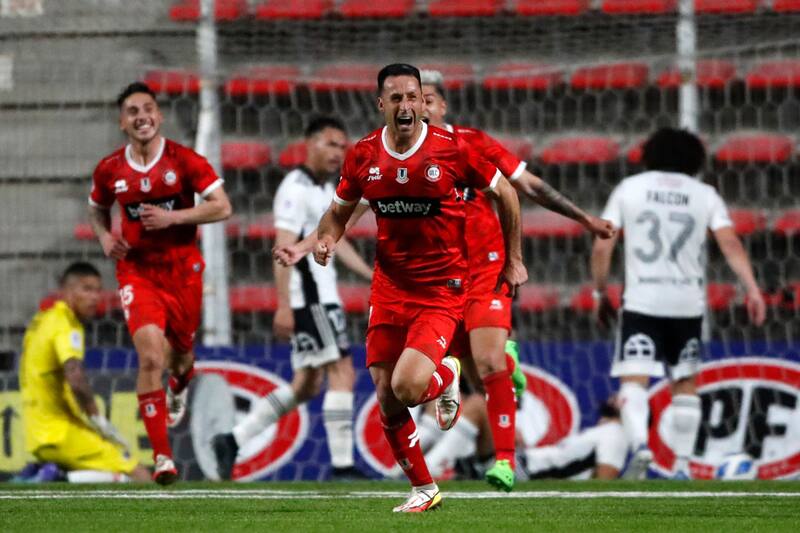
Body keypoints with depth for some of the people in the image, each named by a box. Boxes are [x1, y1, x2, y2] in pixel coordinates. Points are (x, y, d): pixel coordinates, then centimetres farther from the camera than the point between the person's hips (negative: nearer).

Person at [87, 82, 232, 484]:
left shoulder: (184, 160, -8)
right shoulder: (109, 170, 0)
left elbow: (222, 207, -10)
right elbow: (97, 209, 19)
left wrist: (173, 217, -21)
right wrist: (105, 237, -2)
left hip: (183, 270, 0)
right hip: (136, 272, 0)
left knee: (179, 353, 16)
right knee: (150, 356, -18)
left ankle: (180, 385, 60)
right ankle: (162, 456, -16)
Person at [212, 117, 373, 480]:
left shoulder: (326, 189, 18)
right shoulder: (297, 189, -13)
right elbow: (283, 249, -19)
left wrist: (372, 276, 19)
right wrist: (283, 306, -24)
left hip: (321, 296, 10)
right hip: (308, 296, -10)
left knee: (307, 385, 12)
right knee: (342, 373, -11)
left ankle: (233, 442, 15)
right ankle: (342, 467, -11)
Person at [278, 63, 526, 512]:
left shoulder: (451, 150, -10)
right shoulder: (363, 156, 0)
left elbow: (505, 193, 4)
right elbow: (339, 212, 16)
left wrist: (514, 260, 8)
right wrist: (323, 242, -6)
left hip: (441, 290, -4)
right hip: (389, 286, 4)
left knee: (406, 387, -22)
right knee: (386, 402, 2)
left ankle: (446, 375, 14)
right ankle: (424, 490, 22)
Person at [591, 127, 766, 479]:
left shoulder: (629, 188, 7)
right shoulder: (704, 195, 8)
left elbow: (602, 248, 2)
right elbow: (730, 243, -7)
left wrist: (600, 293, 13)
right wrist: (752, 288, -11)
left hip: (642, 302, -2)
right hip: (688, 304, 2)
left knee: (633, 381, -7)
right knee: (685, 384, 16)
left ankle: (640, 446, -32)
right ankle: (682, 463, 13)